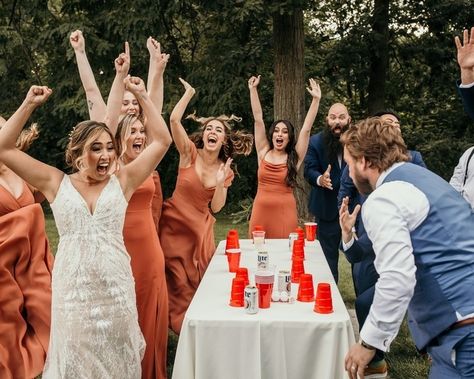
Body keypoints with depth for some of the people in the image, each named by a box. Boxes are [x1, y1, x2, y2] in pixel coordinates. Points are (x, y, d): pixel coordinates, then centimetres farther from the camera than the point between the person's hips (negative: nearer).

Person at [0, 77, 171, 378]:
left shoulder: (123, 181, 2)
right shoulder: (56, 183, 2)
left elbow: (162, 141, 0)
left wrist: (142, 96, -1)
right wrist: (28, 105, -4)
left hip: (116, 288, 1)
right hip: (72, 289, 0)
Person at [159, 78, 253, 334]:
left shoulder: (226, 170, 1)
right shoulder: (190, 153, -9)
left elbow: (216, 208, 0)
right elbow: (174, 120, -23)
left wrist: (221, 183, -17)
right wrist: (189, 93, -14)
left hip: (201, 229, 3)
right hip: (174, 224, -3)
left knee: (200, 281, 9)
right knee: (177, 283, 3)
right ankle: (178, 324, 24)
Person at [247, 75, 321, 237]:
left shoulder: (294, 158, 2)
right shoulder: (263, 152, 6)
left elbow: (306, 128, -4)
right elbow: (258, 119, 4)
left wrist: (316, 99, -8)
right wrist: (253, 89, 3)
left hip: (285, 213, -1)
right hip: (261, 212, 2)